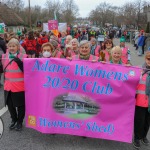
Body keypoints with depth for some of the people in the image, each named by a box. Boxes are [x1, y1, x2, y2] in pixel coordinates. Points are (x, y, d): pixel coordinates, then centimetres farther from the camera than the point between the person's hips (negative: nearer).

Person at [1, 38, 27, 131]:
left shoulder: (23, 57, -12)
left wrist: (18, 60, -27)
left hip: (20, 86, -5)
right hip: (8, 86, 5)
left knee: (20, 105, 10)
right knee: (10, 104, 17)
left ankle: (20, 122, 30)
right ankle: (14, 120, 39)